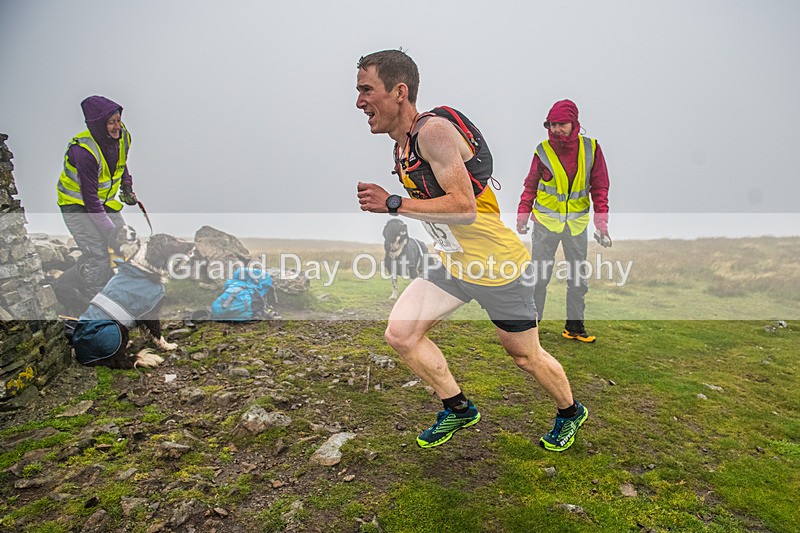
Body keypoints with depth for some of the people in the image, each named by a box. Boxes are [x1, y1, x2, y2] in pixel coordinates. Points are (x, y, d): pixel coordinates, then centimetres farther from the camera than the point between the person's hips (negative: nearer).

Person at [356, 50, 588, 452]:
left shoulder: (434, 130, -22)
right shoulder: (402, 144, 6)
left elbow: (464, 208, -29)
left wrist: (392, 204, -26)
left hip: (496, 265, -8)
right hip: (453, 264, 8)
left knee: (525, 355, 10)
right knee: (400, 334, -2)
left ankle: (571, 412, 41)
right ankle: (459, 409, 19)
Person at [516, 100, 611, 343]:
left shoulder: (591, 148, -3)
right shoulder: (543, 150, -5)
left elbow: (599, 187, -1)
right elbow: (531, 185, 3)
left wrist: (601, 221, -8)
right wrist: (523, 214, -5)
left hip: (577, 223, 2)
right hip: (546, 221, -2)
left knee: (578, 278, 10)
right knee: (539, 276, 0)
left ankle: (574, 327, 24)